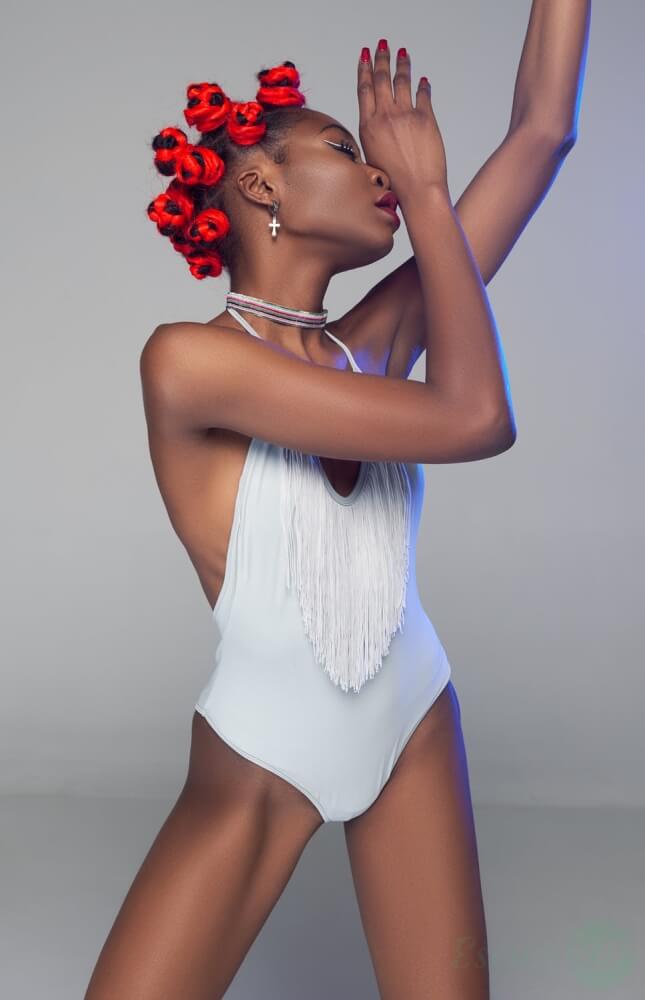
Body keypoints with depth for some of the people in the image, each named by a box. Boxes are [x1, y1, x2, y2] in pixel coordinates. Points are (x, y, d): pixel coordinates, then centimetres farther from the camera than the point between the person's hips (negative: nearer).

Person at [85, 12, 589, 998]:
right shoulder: (188, 360, -19)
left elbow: (541, 133, -2)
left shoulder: (375, 343, -2)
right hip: (257, 767, -4)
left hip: (415, 731, 5)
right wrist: (428, 193, -15)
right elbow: (477, 419, -25)